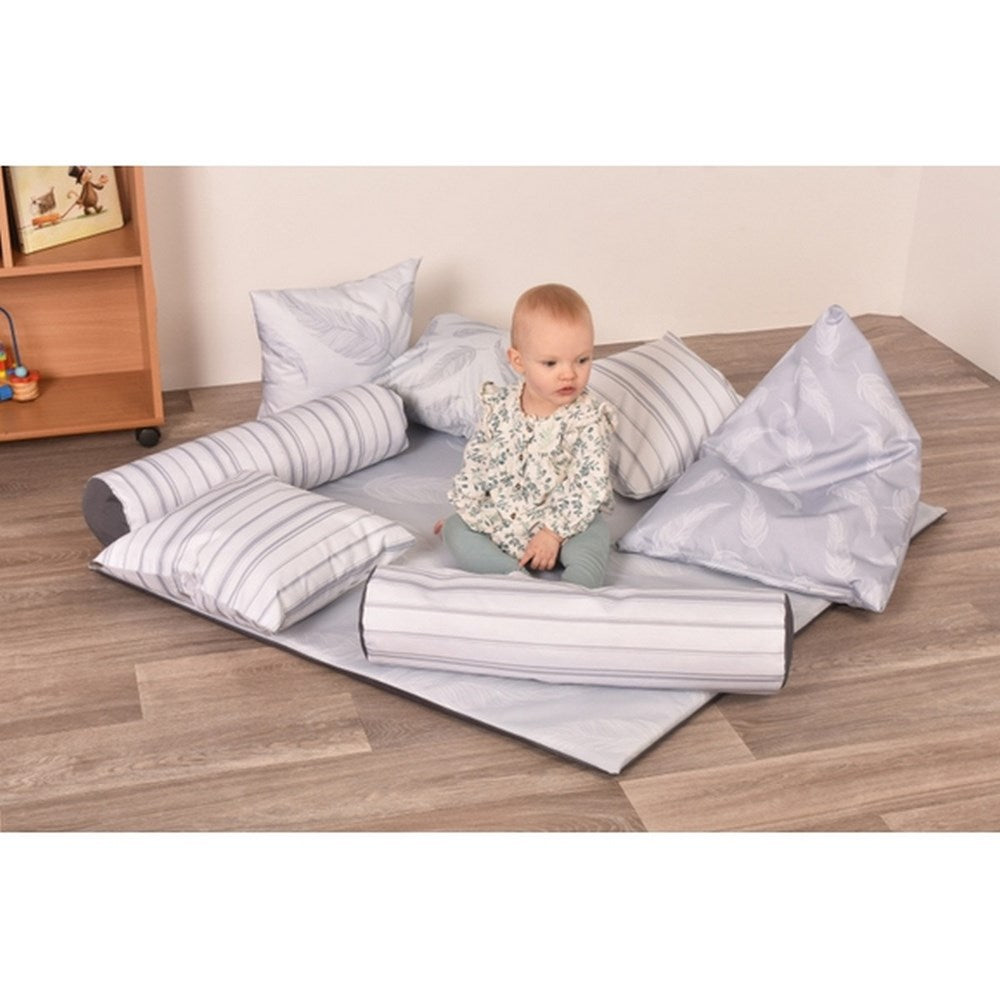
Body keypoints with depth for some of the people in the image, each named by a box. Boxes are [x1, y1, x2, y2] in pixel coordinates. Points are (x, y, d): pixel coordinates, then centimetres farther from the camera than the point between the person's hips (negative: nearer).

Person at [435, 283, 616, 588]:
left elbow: (591, 486, -18)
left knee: (591, 543, -31)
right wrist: (465, 510, 4)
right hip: (500, 519, 4)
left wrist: (555, 531, -21)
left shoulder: (588, 419, -17)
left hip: (565, 521, -4)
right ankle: (521, 573, -27)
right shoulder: (500, 406, -6)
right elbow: (476, 460, 6)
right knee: (456, 531, -15)